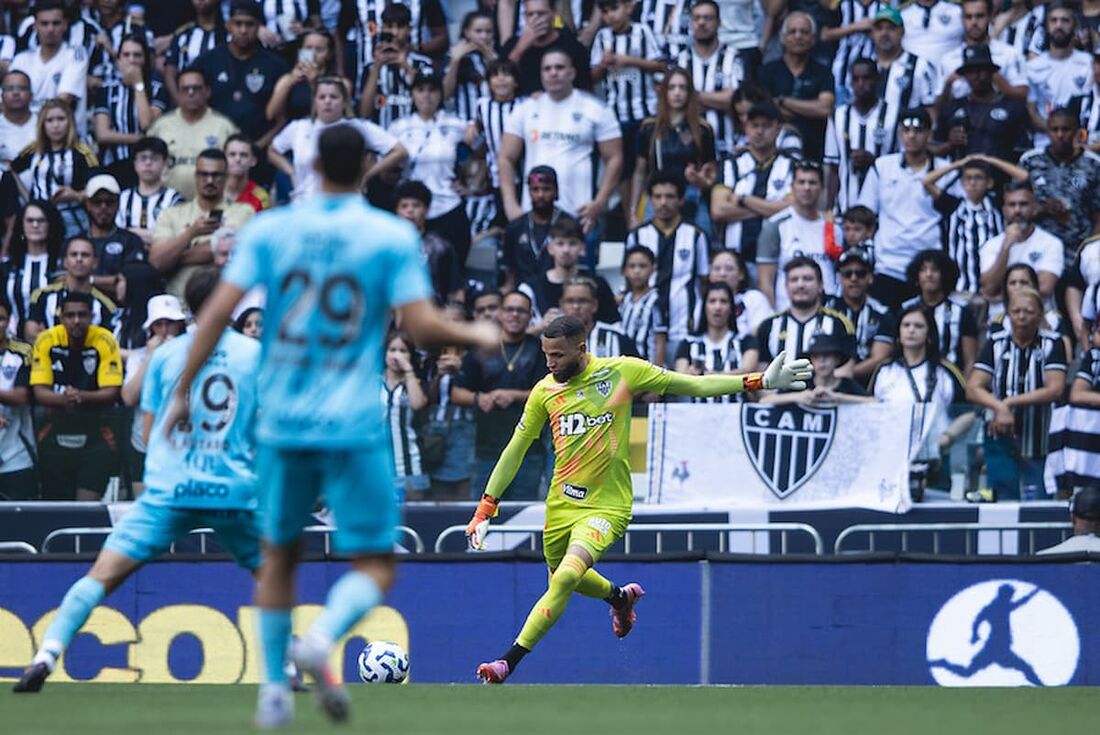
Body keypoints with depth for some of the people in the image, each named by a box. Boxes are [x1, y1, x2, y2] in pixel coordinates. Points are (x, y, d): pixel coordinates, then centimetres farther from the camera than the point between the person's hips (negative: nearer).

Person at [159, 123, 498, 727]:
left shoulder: (269, 230, 2)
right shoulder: (393, 237, -3)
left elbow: (219, 311, -4)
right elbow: (422, 327, -10)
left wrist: (183, 390, 3)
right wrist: (476, 336, 10)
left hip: (282, 422, 3)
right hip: (353, 426, -3)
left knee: (278, 556, 20)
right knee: (374, 565, 4)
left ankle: (273, 688, 17)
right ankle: (322, 638, -26)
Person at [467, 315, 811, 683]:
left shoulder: (622, 372, -8)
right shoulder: (544, 391, -1)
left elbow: (694, 385, -1)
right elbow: (514, 451, 7)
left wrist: (760, 381, -6)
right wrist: (484, 511, 4)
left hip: (606, 507, -5)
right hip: (560, 505, 5)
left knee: (566, 577, -24)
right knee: (562, 580, 19)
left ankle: (509, 662, -21)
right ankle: (620, 596, 52)